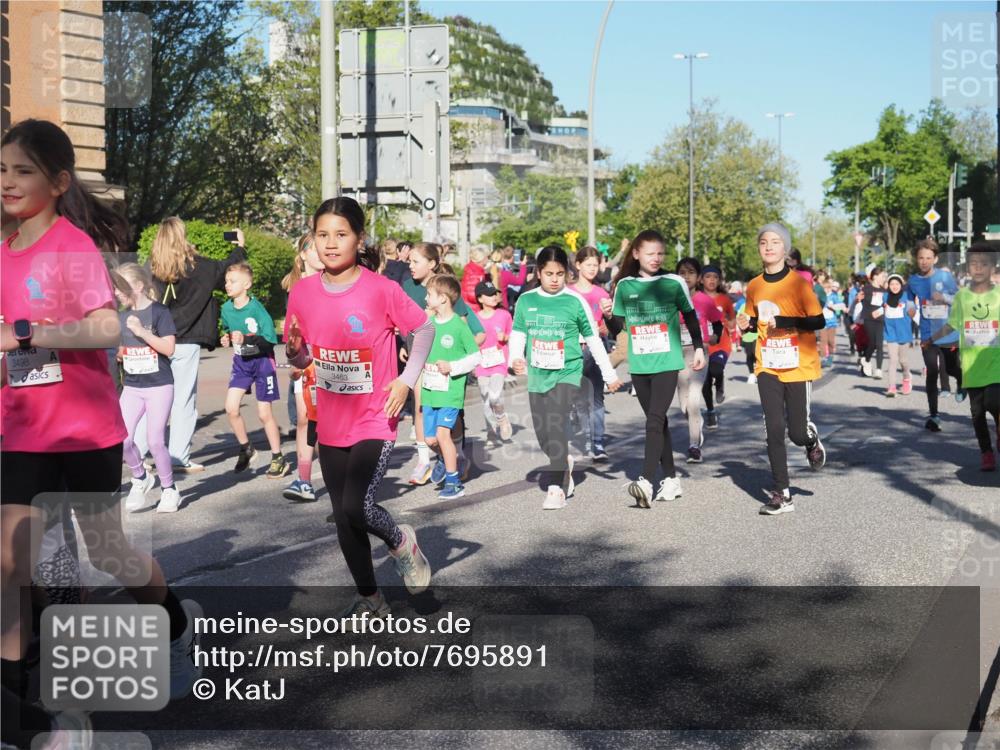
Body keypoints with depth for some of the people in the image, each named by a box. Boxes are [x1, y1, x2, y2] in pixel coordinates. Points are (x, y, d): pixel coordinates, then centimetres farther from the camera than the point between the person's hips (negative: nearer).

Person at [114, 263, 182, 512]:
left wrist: (142, 331, -22)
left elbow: (168, 348, -16)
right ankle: (140, 478, 18)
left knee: (155, 441, -3)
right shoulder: (121, 317, 8)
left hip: (159, 386, -5)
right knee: (122, 440, -7)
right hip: (131, 387, 5)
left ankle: (168, 489, 16)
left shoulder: (159, 312, -8)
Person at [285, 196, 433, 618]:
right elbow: (301, 359, 8)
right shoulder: (302, 293, -2)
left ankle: (401, 541, 14)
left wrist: (407, 380, -9)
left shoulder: (381, 289, -13)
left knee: (355, 508, -20)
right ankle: (369, 600, 31)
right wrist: (295, 351, -14)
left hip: (375, 421, -4)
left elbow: (425, 330, 0)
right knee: (343, 518, 11)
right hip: (331, 423, 5)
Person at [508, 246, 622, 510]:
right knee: (543, 434, 10)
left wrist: (609, 374, 8)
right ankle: (564, 468, 38)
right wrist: (515, 358, -13)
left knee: (556, 425, -19)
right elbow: (517, 333, 8)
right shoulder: (526, 300, 3)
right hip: (537, 375, 4)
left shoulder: (575, 301, -4)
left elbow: (593, 339, 4)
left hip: (566, 373, -4)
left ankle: (557, 488, -15)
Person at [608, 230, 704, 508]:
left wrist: (699, 348, 9)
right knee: (658, 421, 12)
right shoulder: (624, 285, 4)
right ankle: (671, 479, 22)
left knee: (655, 421, -14)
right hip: (639, 364, 3)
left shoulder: (674, 283, -1)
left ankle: (646, 482, -20)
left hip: (667, 362, -3)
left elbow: (690, 316, 9)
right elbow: (617, 325, 9)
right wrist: (608, 315, -11)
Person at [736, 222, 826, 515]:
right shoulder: (754, 286, 6)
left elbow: (818, 321, -11)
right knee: (774, 431, -2)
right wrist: (747, 323, -2)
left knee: (797, 432, -4)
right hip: (768, 368, 3)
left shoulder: (799, 282, -8)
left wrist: (785, 321, -23)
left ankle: (813, 441, 35)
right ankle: (782, 494, 7)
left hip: (799, 367, -3)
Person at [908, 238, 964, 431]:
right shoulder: (913, 280, 1)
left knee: (953, 369, 7)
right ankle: (933, 415, 9)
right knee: (932, 373, -1)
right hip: (928, 335, 1)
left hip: (950, 334, -1)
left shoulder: (945, 275, -8)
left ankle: (960, 384, 46)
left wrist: (944, 297, -21)